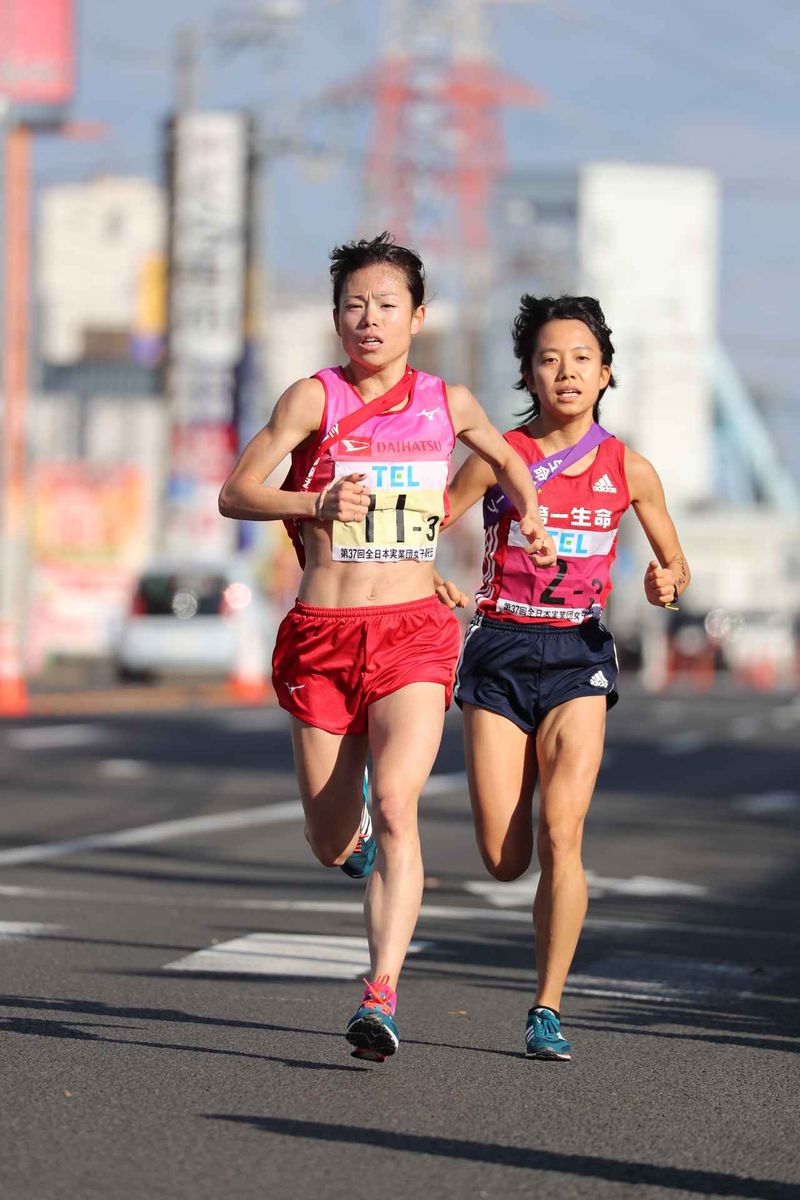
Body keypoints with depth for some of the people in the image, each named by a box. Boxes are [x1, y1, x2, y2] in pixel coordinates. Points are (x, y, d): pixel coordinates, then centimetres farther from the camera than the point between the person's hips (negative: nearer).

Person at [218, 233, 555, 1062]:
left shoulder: (448, 403, 8)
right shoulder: (315, 397, -2)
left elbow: (500, 454, 31)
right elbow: (235, 494, -10)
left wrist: (530, 514, 17)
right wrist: (316, 503, -25)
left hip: (413, 631, 0)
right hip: (323, 635, 0)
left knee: (395, 805, -23)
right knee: (332, 844, 7)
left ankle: (382, 995, -27)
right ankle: (361, 828, 46)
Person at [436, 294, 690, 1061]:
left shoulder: (628, 470, 1)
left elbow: (675, 563, 13)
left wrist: (666, 584, -10)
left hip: (578, 654, 0)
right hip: (502, 651, 0)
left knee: (559, 838, -16)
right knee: (504, 863, -3)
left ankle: (547, 1011, -6)